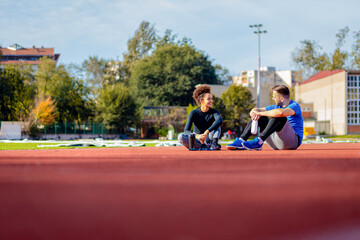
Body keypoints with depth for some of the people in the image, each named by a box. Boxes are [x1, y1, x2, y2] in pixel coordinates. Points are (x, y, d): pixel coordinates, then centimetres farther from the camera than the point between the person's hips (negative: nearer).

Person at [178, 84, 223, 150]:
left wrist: (206, 132, -45)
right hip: (197, 141, 0)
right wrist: (197, 136, -41)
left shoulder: (214, 112, -9)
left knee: (217, 125, -20)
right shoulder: (194, 113, -10)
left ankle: (214, 144, -36)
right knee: (181, 137, -29)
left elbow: (220, 121, -33)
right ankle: (205, 147, -34)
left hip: (208, 139, 0)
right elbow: (186, 130, -19)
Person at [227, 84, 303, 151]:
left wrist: (260, 113, -23)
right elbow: (255, 110, 14)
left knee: (280, 117, -30)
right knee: (261, 117, 3)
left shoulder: (295, 106, -11)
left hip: (294, 142, -7)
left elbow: (281, 112, -35)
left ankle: (259, 142, -39)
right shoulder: (276, 107, 14)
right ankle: (241, 141, -13)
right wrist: (254, 112, -13)